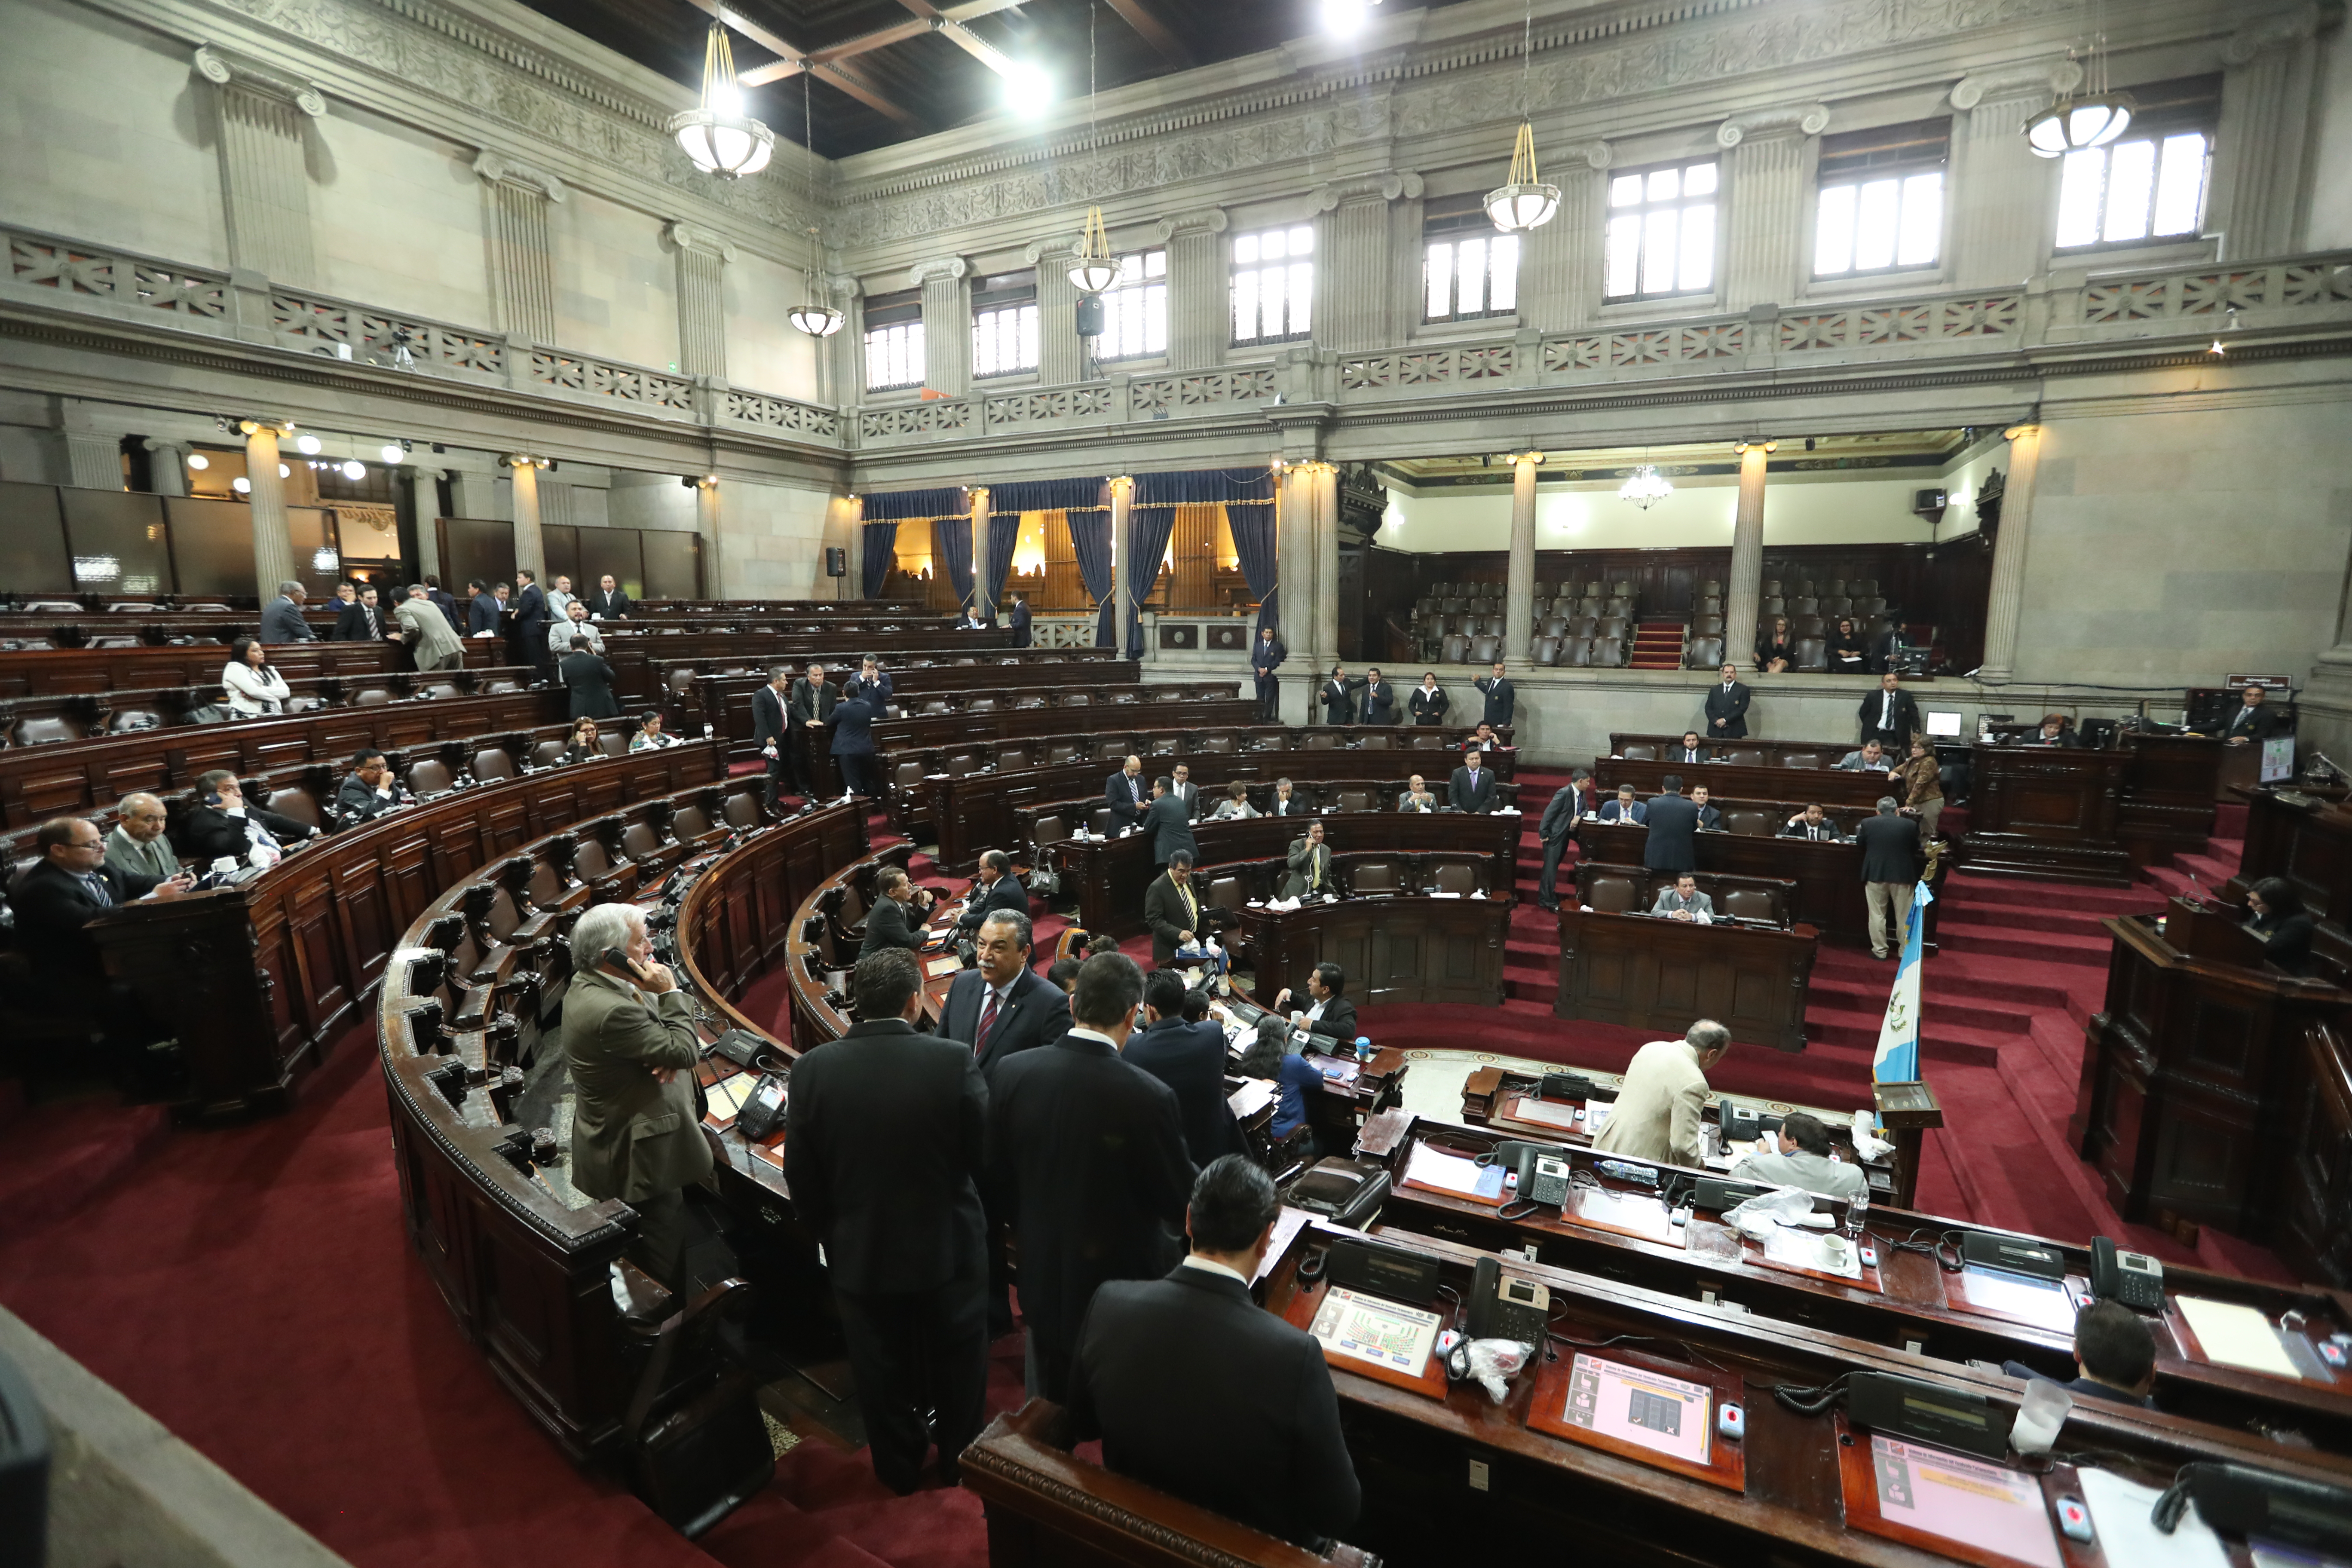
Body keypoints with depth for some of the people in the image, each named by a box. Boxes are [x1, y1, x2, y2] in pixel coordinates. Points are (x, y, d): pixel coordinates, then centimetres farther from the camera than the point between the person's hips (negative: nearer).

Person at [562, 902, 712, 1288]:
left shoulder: (591, 985, 1)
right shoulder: (608, 1010, -31)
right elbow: (686, 1052, -23)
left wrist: (670, 1053, -14)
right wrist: (671, 992, -18)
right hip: (640, 1162, -10)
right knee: (663, 1270, 6)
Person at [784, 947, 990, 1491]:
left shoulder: (813, 1068, -17)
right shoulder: (953, 1061, -24)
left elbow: (800, 1176, -7)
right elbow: (987, 1156, -15)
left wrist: (827, 1232, 11)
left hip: (860, 1254, 1)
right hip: (948, 1248, -1)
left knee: (883, 1371, 25)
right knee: (957, 1365, 25)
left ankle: (898, 1468, 46)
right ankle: (961, 1460, 46)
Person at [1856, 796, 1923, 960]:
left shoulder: (1868, 823, -5)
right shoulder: (1910, 825, -5)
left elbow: (1860, 843, 11)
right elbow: (1916, 848, 9)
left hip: (1875, 874, 0)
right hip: (1903, 874, 1)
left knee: (1878, 915, 8)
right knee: (1904, 916, 11)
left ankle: (1879, 950, 11)